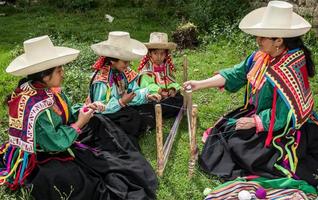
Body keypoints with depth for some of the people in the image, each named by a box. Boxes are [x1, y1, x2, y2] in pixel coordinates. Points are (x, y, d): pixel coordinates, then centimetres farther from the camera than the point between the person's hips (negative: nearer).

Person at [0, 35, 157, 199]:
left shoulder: (46, 90, -4)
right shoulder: (36, 106, -32)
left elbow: (61, 120, 7)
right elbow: (55, 142, -29)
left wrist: (81, 113, -8)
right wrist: (79, 123, -19)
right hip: (35, 162, -9)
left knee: (96, 123, 4)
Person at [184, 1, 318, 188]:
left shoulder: (290, 72, -30)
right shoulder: (262, 56, -7)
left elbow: (283, 116, -26)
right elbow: (237, 73, -5)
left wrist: (253, 122, -17)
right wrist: (201, 84, -11)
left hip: (280, 129, -7)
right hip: (258, 113, 8)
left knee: (234, 142, -6)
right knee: (224, 129, 6)